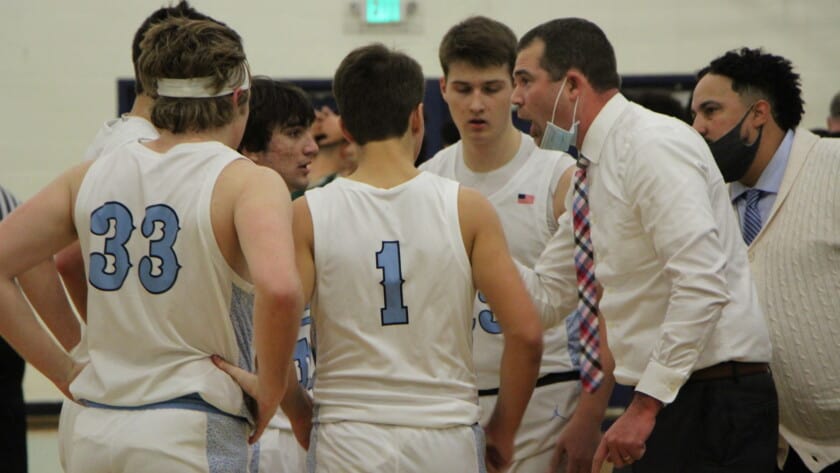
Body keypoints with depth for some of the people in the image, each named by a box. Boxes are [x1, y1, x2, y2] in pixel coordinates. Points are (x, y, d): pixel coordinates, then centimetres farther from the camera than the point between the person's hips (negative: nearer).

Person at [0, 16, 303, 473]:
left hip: (94, 433, 5)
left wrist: (63, 370, 11)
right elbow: (278, 288, -25)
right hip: (193, 435, -5)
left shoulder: (90, 177, 9)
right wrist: (269, 394, -10)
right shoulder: (249, 182, -7)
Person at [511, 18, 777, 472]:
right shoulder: (591, 172, 15)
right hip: (666, 397, 9)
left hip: (712, 399, -9)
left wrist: (646, 404, -25)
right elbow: (548, 290, 23)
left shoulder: (653, 146, -15)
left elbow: (702, 284, -24)